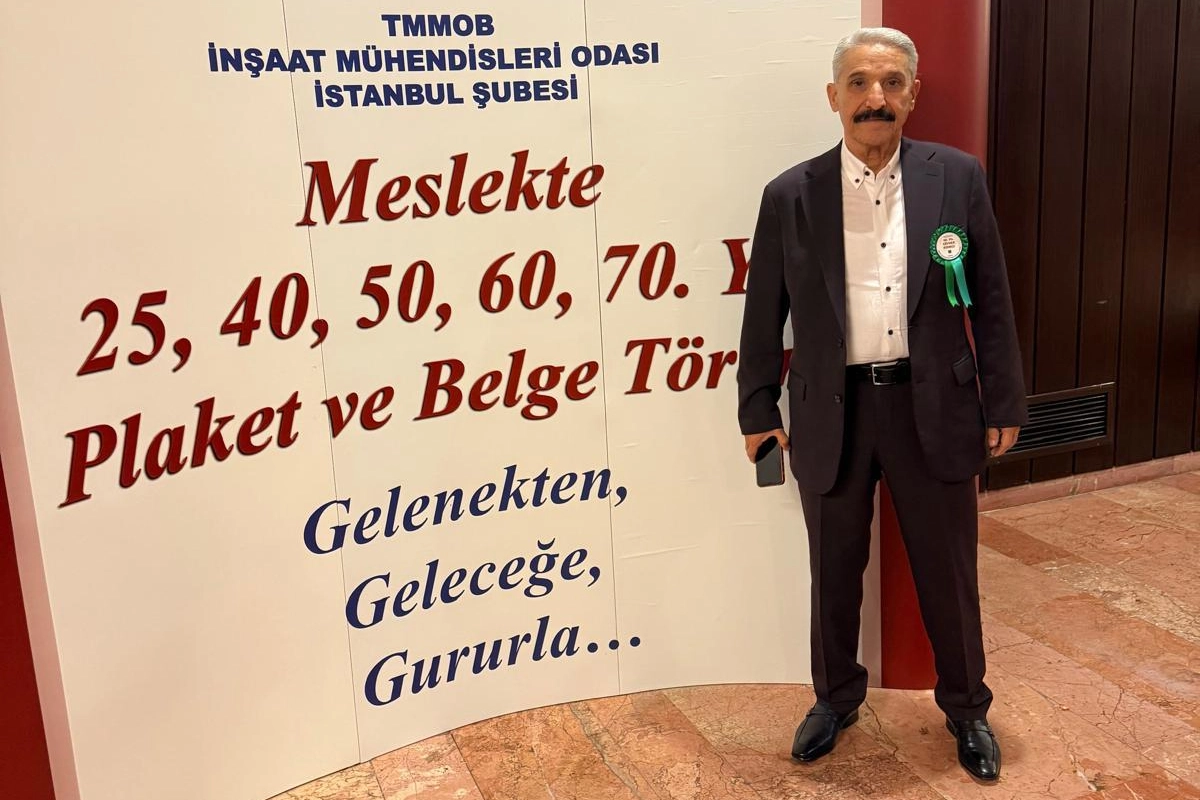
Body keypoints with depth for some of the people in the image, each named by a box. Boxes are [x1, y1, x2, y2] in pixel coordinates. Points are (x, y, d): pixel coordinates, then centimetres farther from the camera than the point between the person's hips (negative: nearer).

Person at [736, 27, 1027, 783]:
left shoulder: (957, 178, -1)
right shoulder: (790, 196, -3)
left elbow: (991, 300, 2)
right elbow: (764, 314, 3)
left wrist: (1004, 403, 2)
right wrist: (759, 410, 6)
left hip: (934, 408, 0)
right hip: (832, 412, 0)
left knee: (949, 573, 13)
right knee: (835, 571, 15)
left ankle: (967, 707, 35)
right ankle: (837, 697, 37)